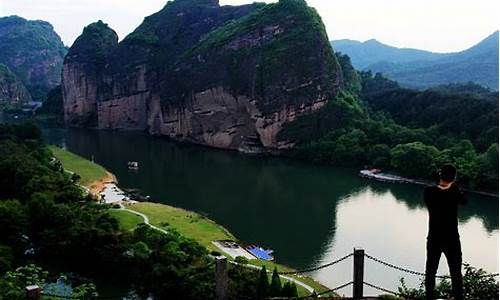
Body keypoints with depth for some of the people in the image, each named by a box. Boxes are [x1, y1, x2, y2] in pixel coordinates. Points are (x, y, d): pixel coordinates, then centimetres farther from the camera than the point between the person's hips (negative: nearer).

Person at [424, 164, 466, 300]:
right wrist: (453, 186, 8)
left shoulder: (428, 191, -12)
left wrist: (441, 183, 6)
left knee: (430, 272, 15)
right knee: (456, 274, 9)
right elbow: (464, 201, 8)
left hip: (434, 239, 2)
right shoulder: (455, 193, -14)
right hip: (452, 240, -1)